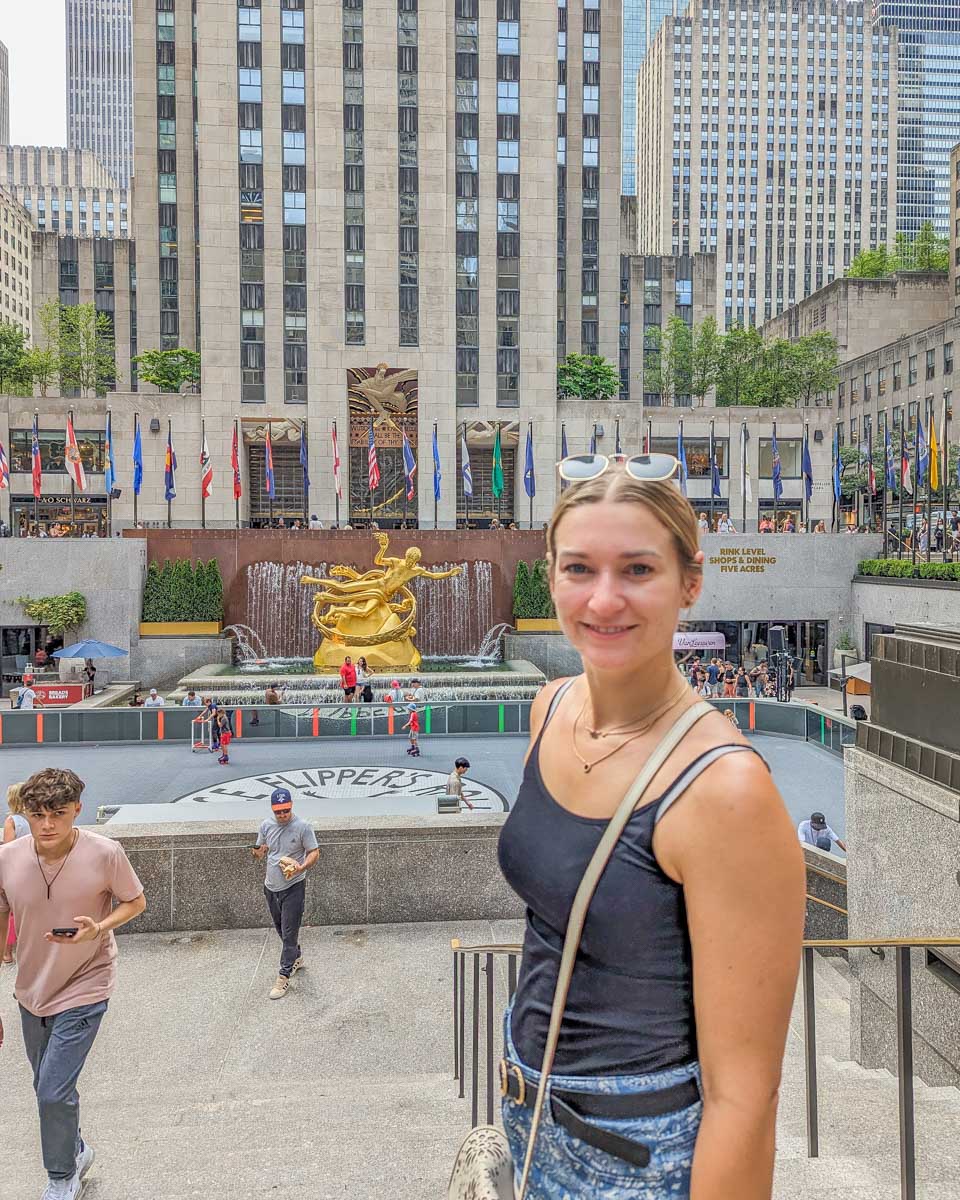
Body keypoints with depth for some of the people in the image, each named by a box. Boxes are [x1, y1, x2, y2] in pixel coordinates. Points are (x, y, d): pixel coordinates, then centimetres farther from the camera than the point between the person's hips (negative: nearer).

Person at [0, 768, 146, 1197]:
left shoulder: (105, 853, -23)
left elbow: (135, 902, -6)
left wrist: (97, 929, -25)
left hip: (84, 989, -4)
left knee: (54, 1092, -7)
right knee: (48, 1088, 21)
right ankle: (75, 1152, 50)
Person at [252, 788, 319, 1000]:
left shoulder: (302, 827, -13)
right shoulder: (266, 825, 1)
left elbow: (314, 852, -10)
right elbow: (261, 852, 12)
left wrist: (302, 867, -29)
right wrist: (258, 852, -13)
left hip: (293, 887, -6)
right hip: (271, 886, 6)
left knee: (289, 933, -5)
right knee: (281, 930, 20)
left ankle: (284, 976, 2)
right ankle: (296, 958, 41)